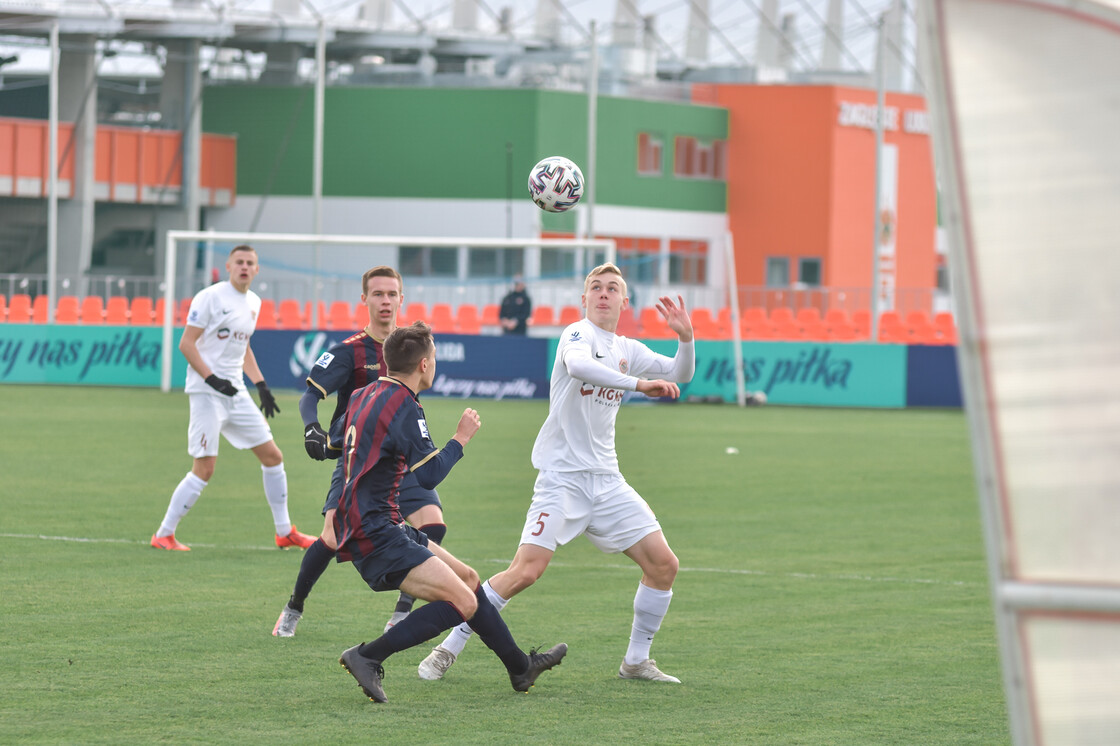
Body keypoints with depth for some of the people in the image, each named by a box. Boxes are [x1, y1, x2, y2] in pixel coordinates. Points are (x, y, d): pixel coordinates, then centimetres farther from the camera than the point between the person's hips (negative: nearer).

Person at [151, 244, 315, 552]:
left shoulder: (253, 302, 14)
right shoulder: (210, 297, -10)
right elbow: (186, 344, -12)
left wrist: (261, 385, 16)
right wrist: (212, 379, -21)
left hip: (236, 392, 8)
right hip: (206, 392, -8)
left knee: (272, 456, 8)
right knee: (205, 468, -12)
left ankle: (285, 532, 20)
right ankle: (163, 534, -1)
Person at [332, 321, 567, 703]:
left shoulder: (364, 395, 12)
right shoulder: (404, 406, -16)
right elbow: (429, 475, -19)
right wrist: (461, 438, -7)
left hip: (363, 525, 10)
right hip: (376, 536, -10)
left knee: (468, 579, 18)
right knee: (463, 601, -18)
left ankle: (520, 667, 29)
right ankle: (366, 657, -18)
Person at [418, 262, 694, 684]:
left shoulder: (627, 350, 13)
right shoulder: (579, 334, -8)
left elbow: (680, 374, 18)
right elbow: (577, 365, -31)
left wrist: (685, 337, -2)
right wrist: (638, 384, -35)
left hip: (606, 480, 7)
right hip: (562, 474, -7)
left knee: (663, 564, 0)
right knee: (526, 570, -19)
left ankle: (636, 660, 14)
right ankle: (448, 649, -7)